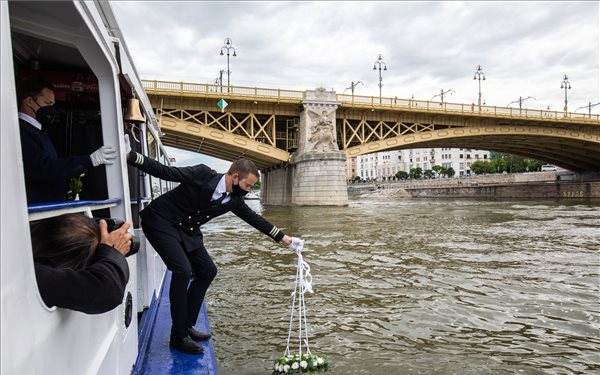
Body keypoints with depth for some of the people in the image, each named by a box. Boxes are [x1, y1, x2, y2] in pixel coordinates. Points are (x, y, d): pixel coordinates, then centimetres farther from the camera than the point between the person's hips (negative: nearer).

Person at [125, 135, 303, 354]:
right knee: (182, 270, -21)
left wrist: (287, 240, 6)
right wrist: (130, 156, -32)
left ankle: (187, 326, 18)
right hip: (160, 221, -8)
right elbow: (164, 172, -21)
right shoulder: (202, 174, -22)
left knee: (207, 271, 6)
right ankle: (178, 336, -7)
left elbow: (255, 219, 4)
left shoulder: (233, 200, -4)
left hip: (186, 230, 8)